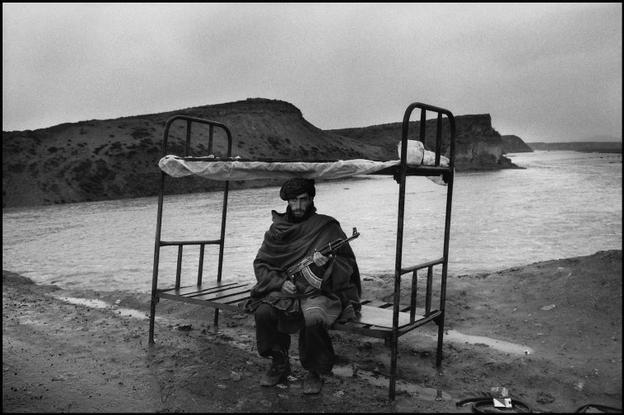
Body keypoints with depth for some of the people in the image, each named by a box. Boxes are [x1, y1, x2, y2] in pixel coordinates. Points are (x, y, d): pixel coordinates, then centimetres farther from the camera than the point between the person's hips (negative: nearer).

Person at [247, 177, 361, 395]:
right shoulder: (277, 230, 7)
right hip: (285, 290, 4)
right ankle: (280, 364, 2)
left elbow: (347, 267, -2)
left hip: (320, 292, -3)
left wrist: (327, 263, -24)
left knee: (313, 319, -34)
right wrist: (280, 282, -7)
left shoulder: (328, 228, -2)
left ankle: (314, 372, -5)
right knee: (263, 312, -24)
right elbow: (260, 263, 11)